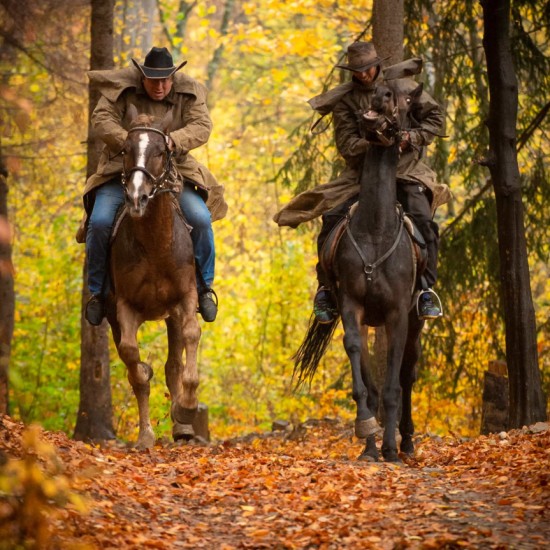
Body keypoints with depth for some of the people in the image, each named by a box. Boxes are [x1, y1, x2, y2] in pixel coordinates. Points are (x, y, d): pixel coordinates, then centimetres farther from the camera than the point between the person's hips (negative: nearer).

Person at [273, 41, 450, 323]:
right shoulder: (344, 100, 0)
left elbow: (435, 118, 6)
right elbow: (346, 145, -8)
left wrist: (411, 138, -11)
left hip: (405, 170, 0)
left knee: (422, 220, -23)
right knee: (332, 218, -17)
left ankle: (426, 289, -13)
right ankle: (326, 289, -3)